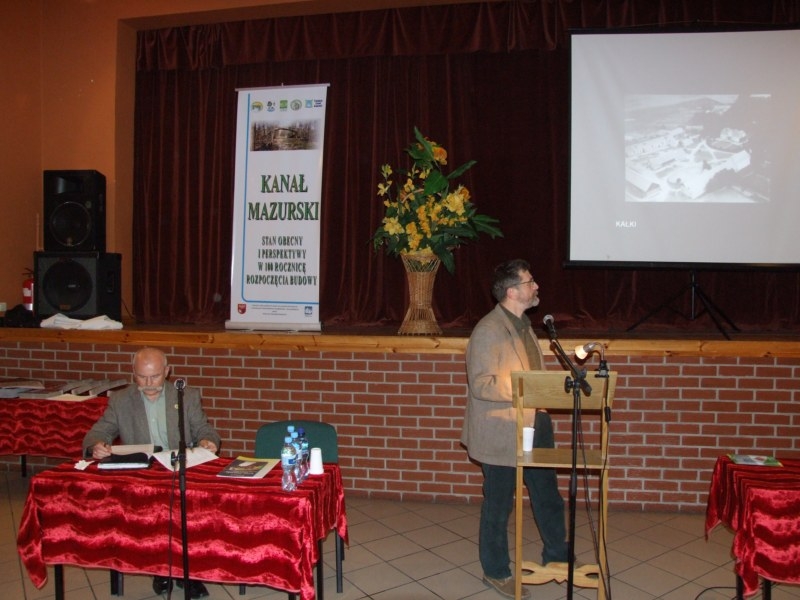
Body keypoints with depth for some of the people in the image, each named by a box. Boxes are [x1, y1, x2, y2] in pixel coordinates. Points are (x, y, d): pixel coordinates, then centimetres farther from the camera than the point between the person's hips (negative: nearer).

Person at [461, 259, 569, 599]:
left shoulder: (523, 325, 10)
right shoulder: (488, 330, -19)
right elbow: (480, 385, -24)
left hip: (534, 428, 9)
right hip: (501, 434, -8)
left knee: (548, 496, 20)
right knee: (498, 506, 8)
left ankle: (557, 556, 40)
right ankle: (496, 572, 26)